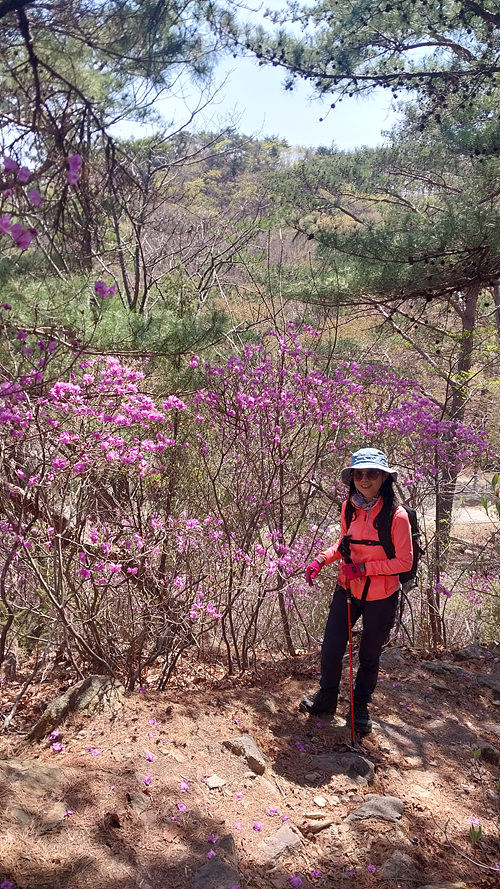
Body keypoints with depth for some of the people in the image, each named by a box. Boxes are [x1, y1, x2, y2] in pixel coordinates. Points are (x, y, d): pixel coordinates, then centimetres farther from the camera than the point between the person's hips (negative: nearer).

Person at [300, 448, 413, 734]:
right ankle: (327, 699, 34)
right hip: (347, 591, 4)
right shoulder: (349, 508, -4)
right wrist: (321, 560, -4)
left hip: (381, 598, -4)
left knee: (369, 656, 15)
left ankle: (360, 707, 40)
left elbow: (404, 562, -15)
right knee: (331, 650, 5)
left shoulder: (396, 515, -20)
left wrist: (364, 568, -21)